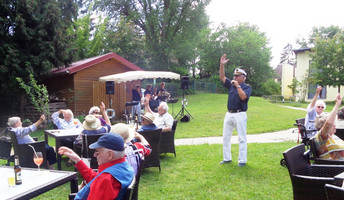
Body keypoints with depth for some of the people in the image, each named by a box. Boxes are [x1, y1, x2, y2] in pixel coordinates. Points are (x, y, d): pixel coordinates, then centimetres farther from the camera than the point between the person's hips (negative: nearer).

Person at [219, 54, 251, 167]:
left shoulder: (247, 87, -2)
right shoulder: (231, 85, 13)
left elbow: (243, 97, -21)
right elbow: (222, 77, 6)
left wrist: (238, 86, -17)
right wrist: (222, 65, -3)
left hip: (240, 115, -6)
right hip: (229, 114, 6)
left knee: (242, 138, -1)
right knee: (226, 137, 10)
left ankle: (242, 160, 5)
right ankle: (227, 158, 21)